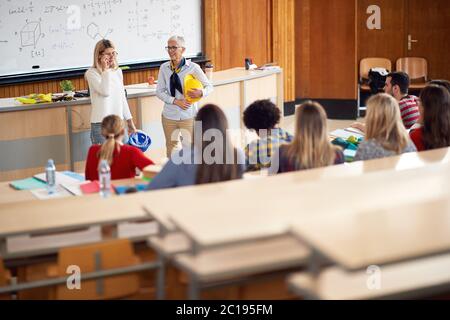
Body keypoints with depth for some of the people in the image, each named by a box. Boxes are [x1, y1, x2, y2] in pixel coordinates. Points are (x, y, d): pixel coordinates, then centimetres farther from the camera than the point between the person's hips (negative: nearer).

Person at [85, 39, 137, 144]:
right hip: (101, 124, -6)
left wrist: (130, 121, 19)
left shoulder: (118, 71, 12)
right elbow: (105, 92, -21)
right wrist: (105, 70, -16)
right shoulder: (92, 73, -6)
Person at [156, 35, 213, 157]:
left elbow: (209, 86, 1)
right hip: (169, 115, 3)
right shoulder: (164, 67, 0)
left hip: (188, 116, -2)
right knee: (171, 148, 14)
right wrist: (176, 101, -14)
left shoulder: (193, 67, -7)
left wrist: (201, 93, -22)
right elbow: (159, 91, 1)